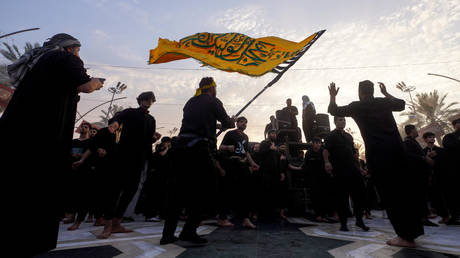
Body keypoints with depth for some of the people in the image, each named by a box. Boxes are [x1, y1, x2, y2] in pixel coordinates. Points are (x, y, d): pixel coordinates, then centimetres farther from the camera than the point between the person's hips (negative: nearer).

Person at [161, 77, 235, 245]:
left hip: (180, 148, 7)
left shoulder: (191, 102, 21)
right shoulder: (213, 102, 3)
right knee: (205, 191, 8)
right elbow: (227, 123, 4)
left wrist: (215, 125, 39)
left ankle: (167, 234, 20)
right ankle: (189, 232, 6)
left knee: (181, 191, 16)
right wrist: (232, 121, 27)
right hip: (199, 149, -7)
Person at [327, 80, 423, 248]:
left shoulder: (357, 106, 0)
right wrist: (386, 93, 43)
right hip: (396, 149, 6)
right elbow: (401, 104, 33)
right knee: (403, 190, 15)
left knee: (389, 194, 1)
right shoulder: (384, 102, 13)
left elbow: (333, 110, 9)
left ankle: (406, 236, 5)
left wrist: (332, 96, 24)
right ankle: (413, 229, 27)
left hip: (377, 153, -5)